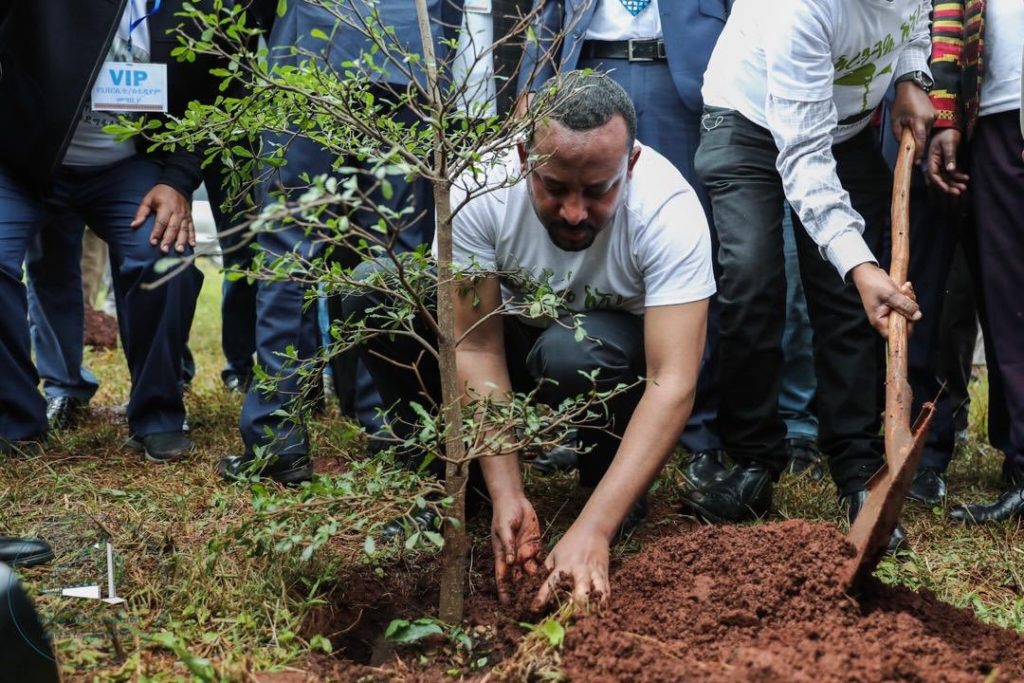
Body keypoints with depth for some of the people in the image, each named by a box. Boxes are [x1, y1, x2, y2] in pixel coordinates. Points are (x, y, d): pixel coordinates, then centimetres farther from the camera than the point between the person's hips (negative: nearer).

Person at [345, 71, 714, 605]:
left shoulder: (670, 210, -32)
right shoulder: (478, 189, -27)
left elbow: (673, 386, -36)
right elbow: (478, 347, -23)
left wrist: (592, 530, -45)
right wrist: (507, 496, -32)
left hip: (622, 354, -2)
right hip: (520, 330, 3)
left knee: (573, 352, -38)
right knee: (373, 289, -20)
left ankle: (617, 500, -7)